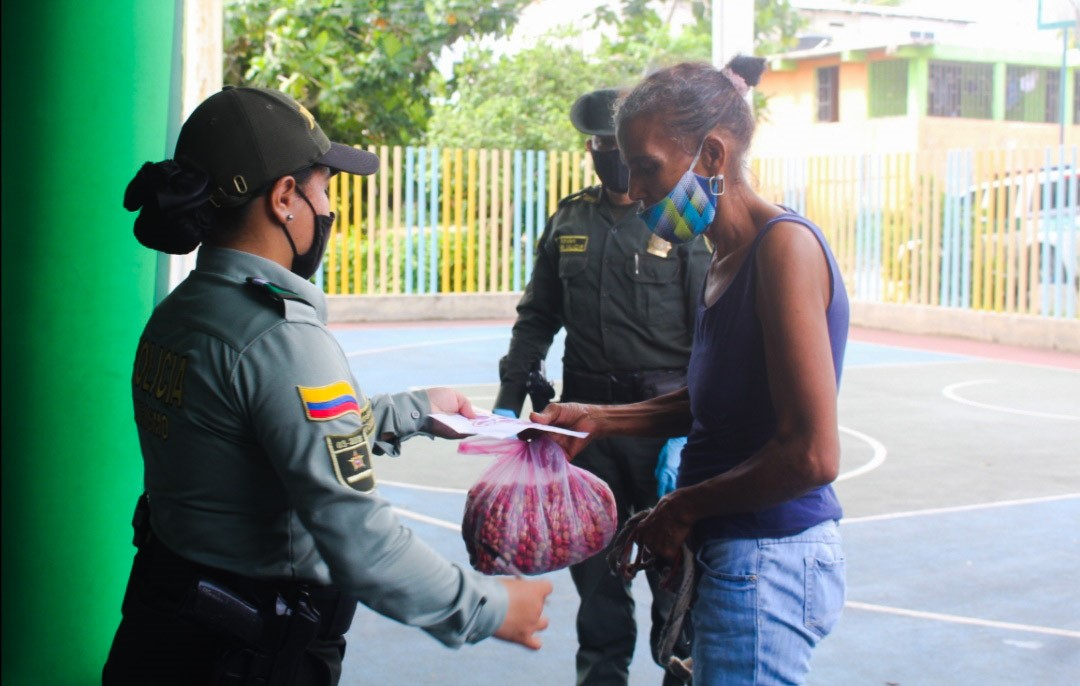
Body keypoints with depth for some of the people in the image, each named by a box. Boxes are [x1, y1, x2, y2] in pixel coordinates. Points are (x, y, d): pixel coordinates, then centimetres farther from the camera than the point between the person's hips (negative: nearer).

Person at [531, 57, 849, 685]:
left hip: (767, 562, -9)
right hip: (730, 555, 9)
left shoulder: (785, 245, -18)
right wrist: (600, 419, 13)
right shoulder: (726, 260, 9)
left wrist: (685, 507, -12)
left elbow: (812, 456, -22)